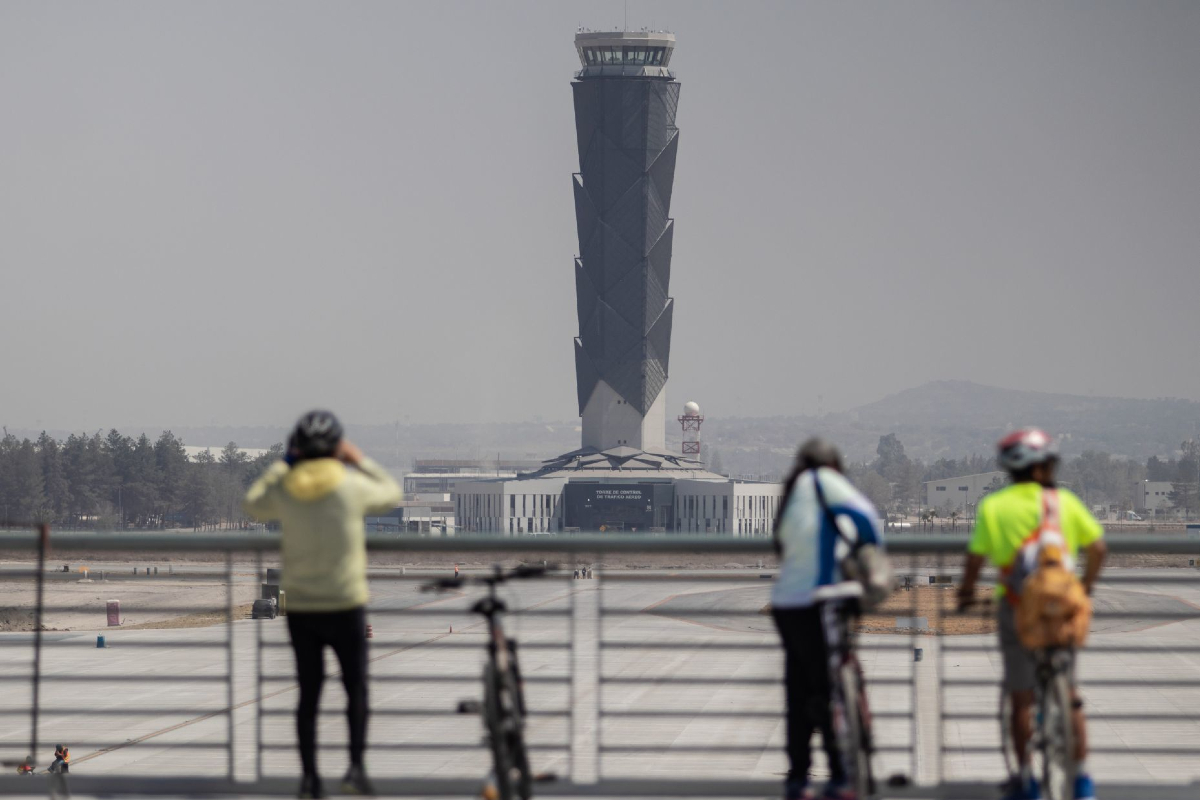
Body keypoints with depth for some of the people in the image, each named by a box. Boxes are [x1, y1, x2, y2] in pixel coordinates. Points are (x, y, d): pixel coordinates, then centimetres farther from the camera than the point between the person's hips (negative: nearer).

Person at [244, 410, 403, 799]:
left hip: (300, 608, 2)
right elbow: (391, 494, 9)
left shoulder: (283, 490, -4)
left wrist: (281, 465, 22)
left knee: (308, 692, 8)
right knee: (356, 687, 9)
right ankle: (356, 767, -3)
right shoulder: (352, 485, -10)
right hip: (346, 606, -2)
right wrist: (361, 461, 18)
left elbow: (252, 504, 18)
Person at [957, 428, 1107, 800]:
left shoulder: (993, 506, -3)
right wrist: (1085, 587, 18)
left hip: (1016, 608, -1)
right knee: (1068, 694, 13)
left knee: (1021, 699, 7)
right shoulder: (1064, 501, 0)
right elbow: (1097, 547, 1)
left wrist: (966, 591, 14)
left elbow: (976, 558, -5)